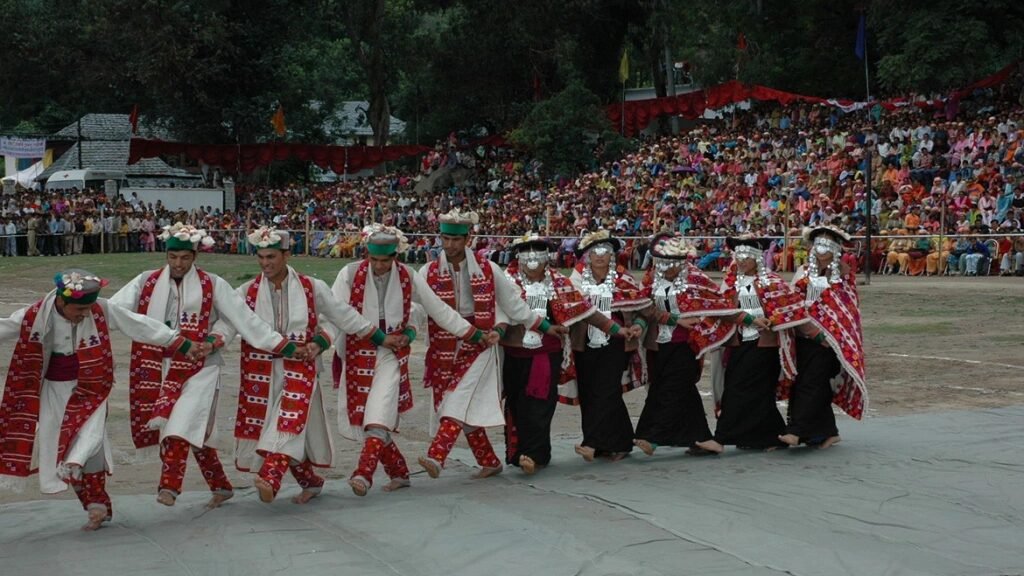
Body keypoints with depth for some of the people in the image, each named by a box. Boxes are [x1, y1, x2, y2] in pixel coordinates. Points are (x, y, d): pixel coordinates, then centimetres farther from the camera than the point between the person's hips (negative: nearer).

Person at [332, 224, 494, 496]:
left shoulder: (408, 278, -1)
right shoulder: (350, 274, -6)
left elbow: (440, 310, 6)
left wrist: (476, 335, 6)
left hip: (392, 354, -1)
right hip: (358, 353, 1)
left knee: (379, 415, -19)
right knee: (362, 419, 5)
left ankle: (364, 474, -26)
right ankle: (399, 473, 19)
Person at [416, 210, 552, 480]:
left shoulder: (487, 270, 0)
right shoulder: (429, 273, 0)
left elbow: (512, 303, 11)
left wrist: (542, 326, 15)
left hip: (479, 345, -3)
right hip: (444, 349, 3)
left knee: (459, 404, -19)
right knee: (468, 410, 8)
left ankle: (436, 457, -30)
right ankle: (490, 462, 21)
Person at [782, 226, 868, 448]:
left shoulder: (843, 273, 1)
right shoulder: (805, 272, 12)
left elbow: (847, 308, -2)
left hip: (826, 337, -5)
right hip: (804, 335, 5)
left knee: (811, 383, -11)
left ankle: (797, 430, -16)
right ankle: (827, 432, 15)